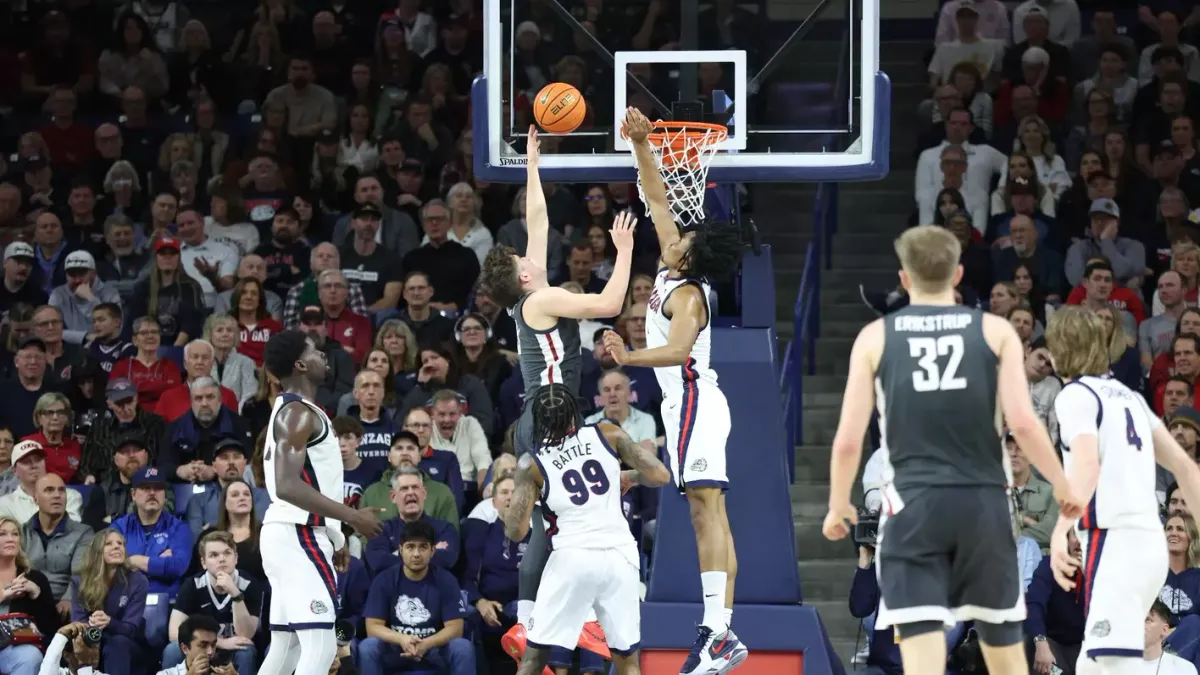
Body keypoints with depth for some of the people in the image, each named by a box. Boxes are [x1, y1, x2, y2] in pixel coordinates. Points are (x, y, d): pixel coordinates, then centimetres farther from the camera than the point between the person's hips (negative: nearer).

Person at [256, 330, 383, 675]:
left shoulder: (289, 411, 18)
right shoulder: (299, 413, -14)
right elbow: (288, 485, -25)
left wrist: (335, 536, 30)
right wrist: (352, 517, -23)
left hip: (295, 535, 11)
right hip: (298, 537, -11)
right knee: (320, 646, -16)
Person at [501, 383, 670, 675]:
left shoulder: (532, 464, 3)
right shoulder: (607, 435, 4)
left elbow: (516, 531, -1)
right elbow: (660, 476, 1)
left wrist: (505, 513, 21)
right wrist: (630, 477, 21)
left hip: (572, 557, -1)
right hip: (619, 556, 1)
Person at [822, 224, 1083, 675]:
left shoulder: (875, 337, 4)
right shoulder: (996, 332, 4)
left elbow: (848, 440, 1)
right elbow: (1022, 422, -6)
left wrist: (839, 506, 17)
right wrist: (1061, 485, 9)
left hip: (913, 505, -1)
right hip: (984, 502, 1)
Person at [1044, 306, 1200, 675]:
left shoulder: (1076, 395, -3)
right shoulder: (1127, 395, 21)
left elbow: (1088, 465, -20)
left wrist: (1060, 531, -30)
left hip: (1115, 540, -9)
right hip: (1151, 541, 9)